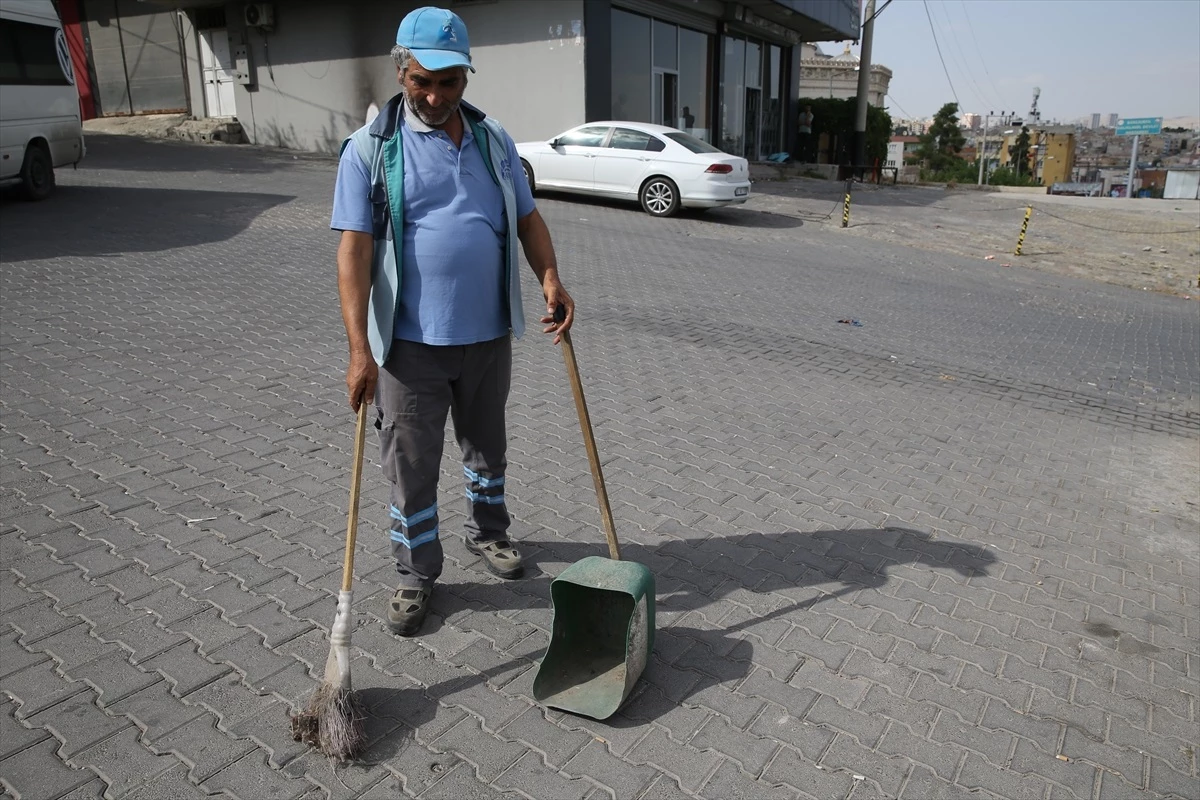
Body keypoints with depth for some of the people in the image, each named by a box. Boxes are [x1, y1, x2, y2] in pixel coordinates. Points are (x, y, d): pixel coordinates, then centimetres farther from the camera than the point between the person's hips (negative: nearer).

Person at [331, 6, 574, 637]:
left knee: (486, 443, 21)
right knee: (410, 464, 6)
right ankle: (416, 575, 25)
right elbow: (355, 248, -12)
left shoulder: (493, 138, 7)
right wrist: (359, 348, -19)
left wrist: (550, 278, -9)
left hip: (488, 335, 4)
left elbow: (526, 216, 10)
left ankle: (487, 532, 44)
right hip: (410, 342, -4)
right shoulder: (370, 148, -7)